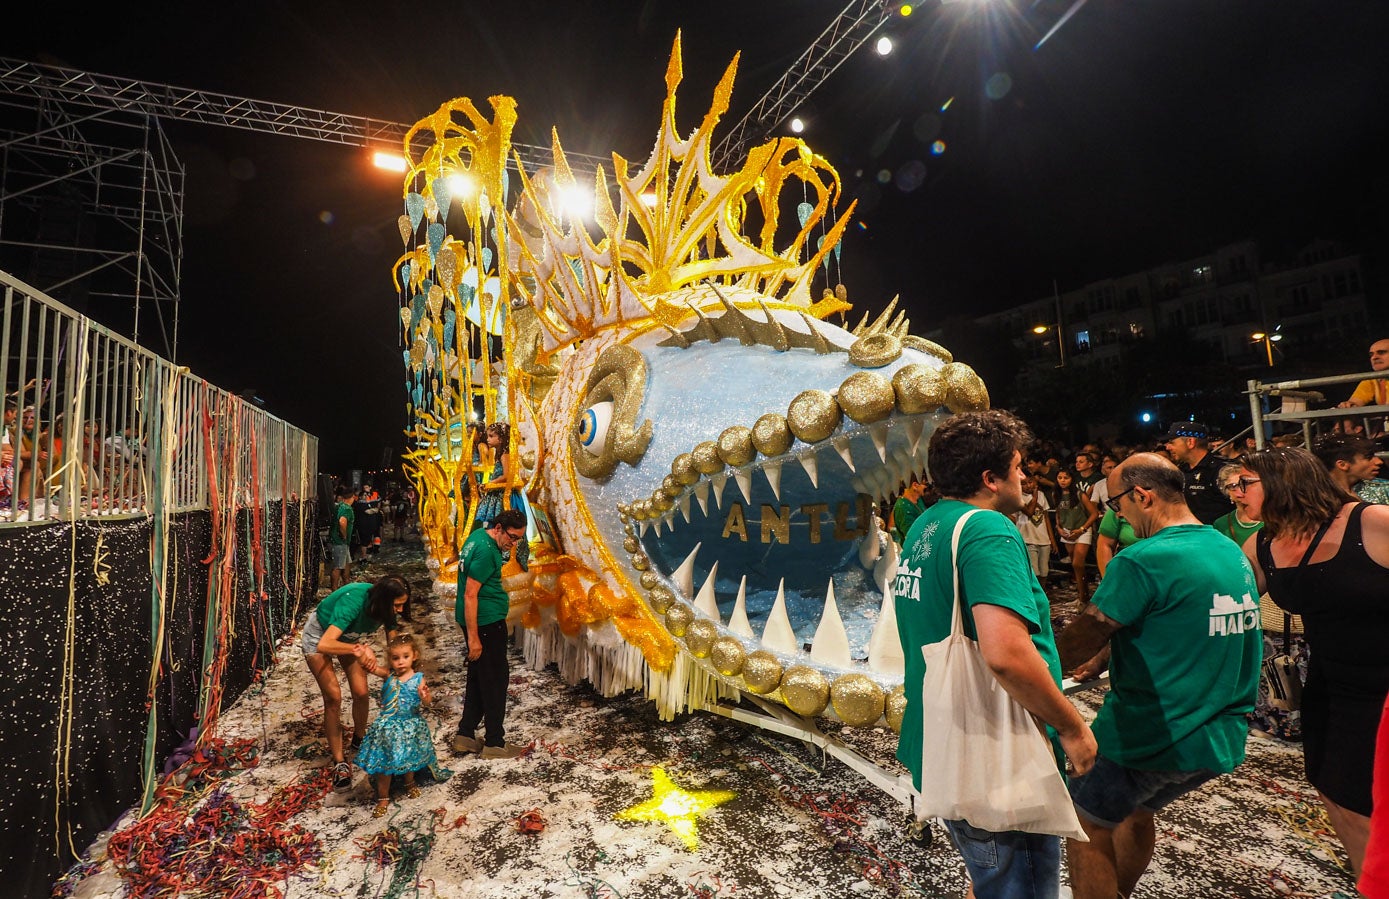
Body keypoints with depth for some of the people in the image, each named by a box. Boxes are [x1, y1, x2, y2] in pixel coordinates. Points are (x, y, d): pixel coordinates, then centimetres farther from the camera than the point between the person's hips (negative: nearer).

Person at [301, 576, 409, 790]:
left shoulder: (385, 606, -23)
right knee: (333, 698, -10)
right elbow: (324, 645, -48)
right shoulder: (353, 603, -42)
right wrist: (359, 649, -51)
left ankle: (359, 739, 27)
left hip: (347, 636, 5)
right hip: (319, 636, -5)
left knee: (361, 693, -1)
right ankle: (339, 762, 3)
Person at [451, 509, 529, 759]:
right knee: (496, 679, 1)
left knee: (478, 676, 17)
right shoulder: (485, 551, -23)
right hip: (486, 622, -10)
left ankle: (465, 735, 26)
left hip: (481, 619, 10)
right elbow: (470, 595, -24)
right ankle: (495, 743, 12)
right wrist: (473, 638, -23)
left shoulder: (478, 535, 6)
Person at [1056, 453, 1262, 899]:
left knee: (1086, 828, 12)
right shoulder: (1232, 553, 5)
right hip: (1222, 740, 8)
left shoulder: (1141, 561, -23)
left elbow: (1081, 641, -18)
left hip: (1153, 739, -8)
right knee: (1135, 810, 29)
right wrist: (1103, 655, 16)